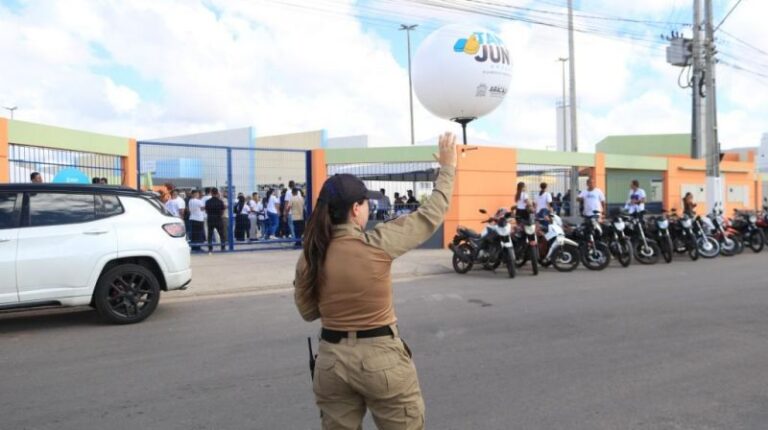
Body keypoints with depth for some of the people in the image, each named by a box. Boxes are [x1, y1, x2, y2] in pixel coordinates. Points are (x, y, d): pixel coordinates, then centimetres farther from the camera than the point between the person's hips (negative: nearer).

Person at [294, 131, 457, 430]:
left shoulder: (308, 257, -3)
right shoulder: (377, 244, -16)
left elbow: (308, 312, 9)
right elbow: (431, 216, -5)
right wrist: (448, 168, 6)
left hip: (331, 359, 5)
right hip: (381, 358, -4)